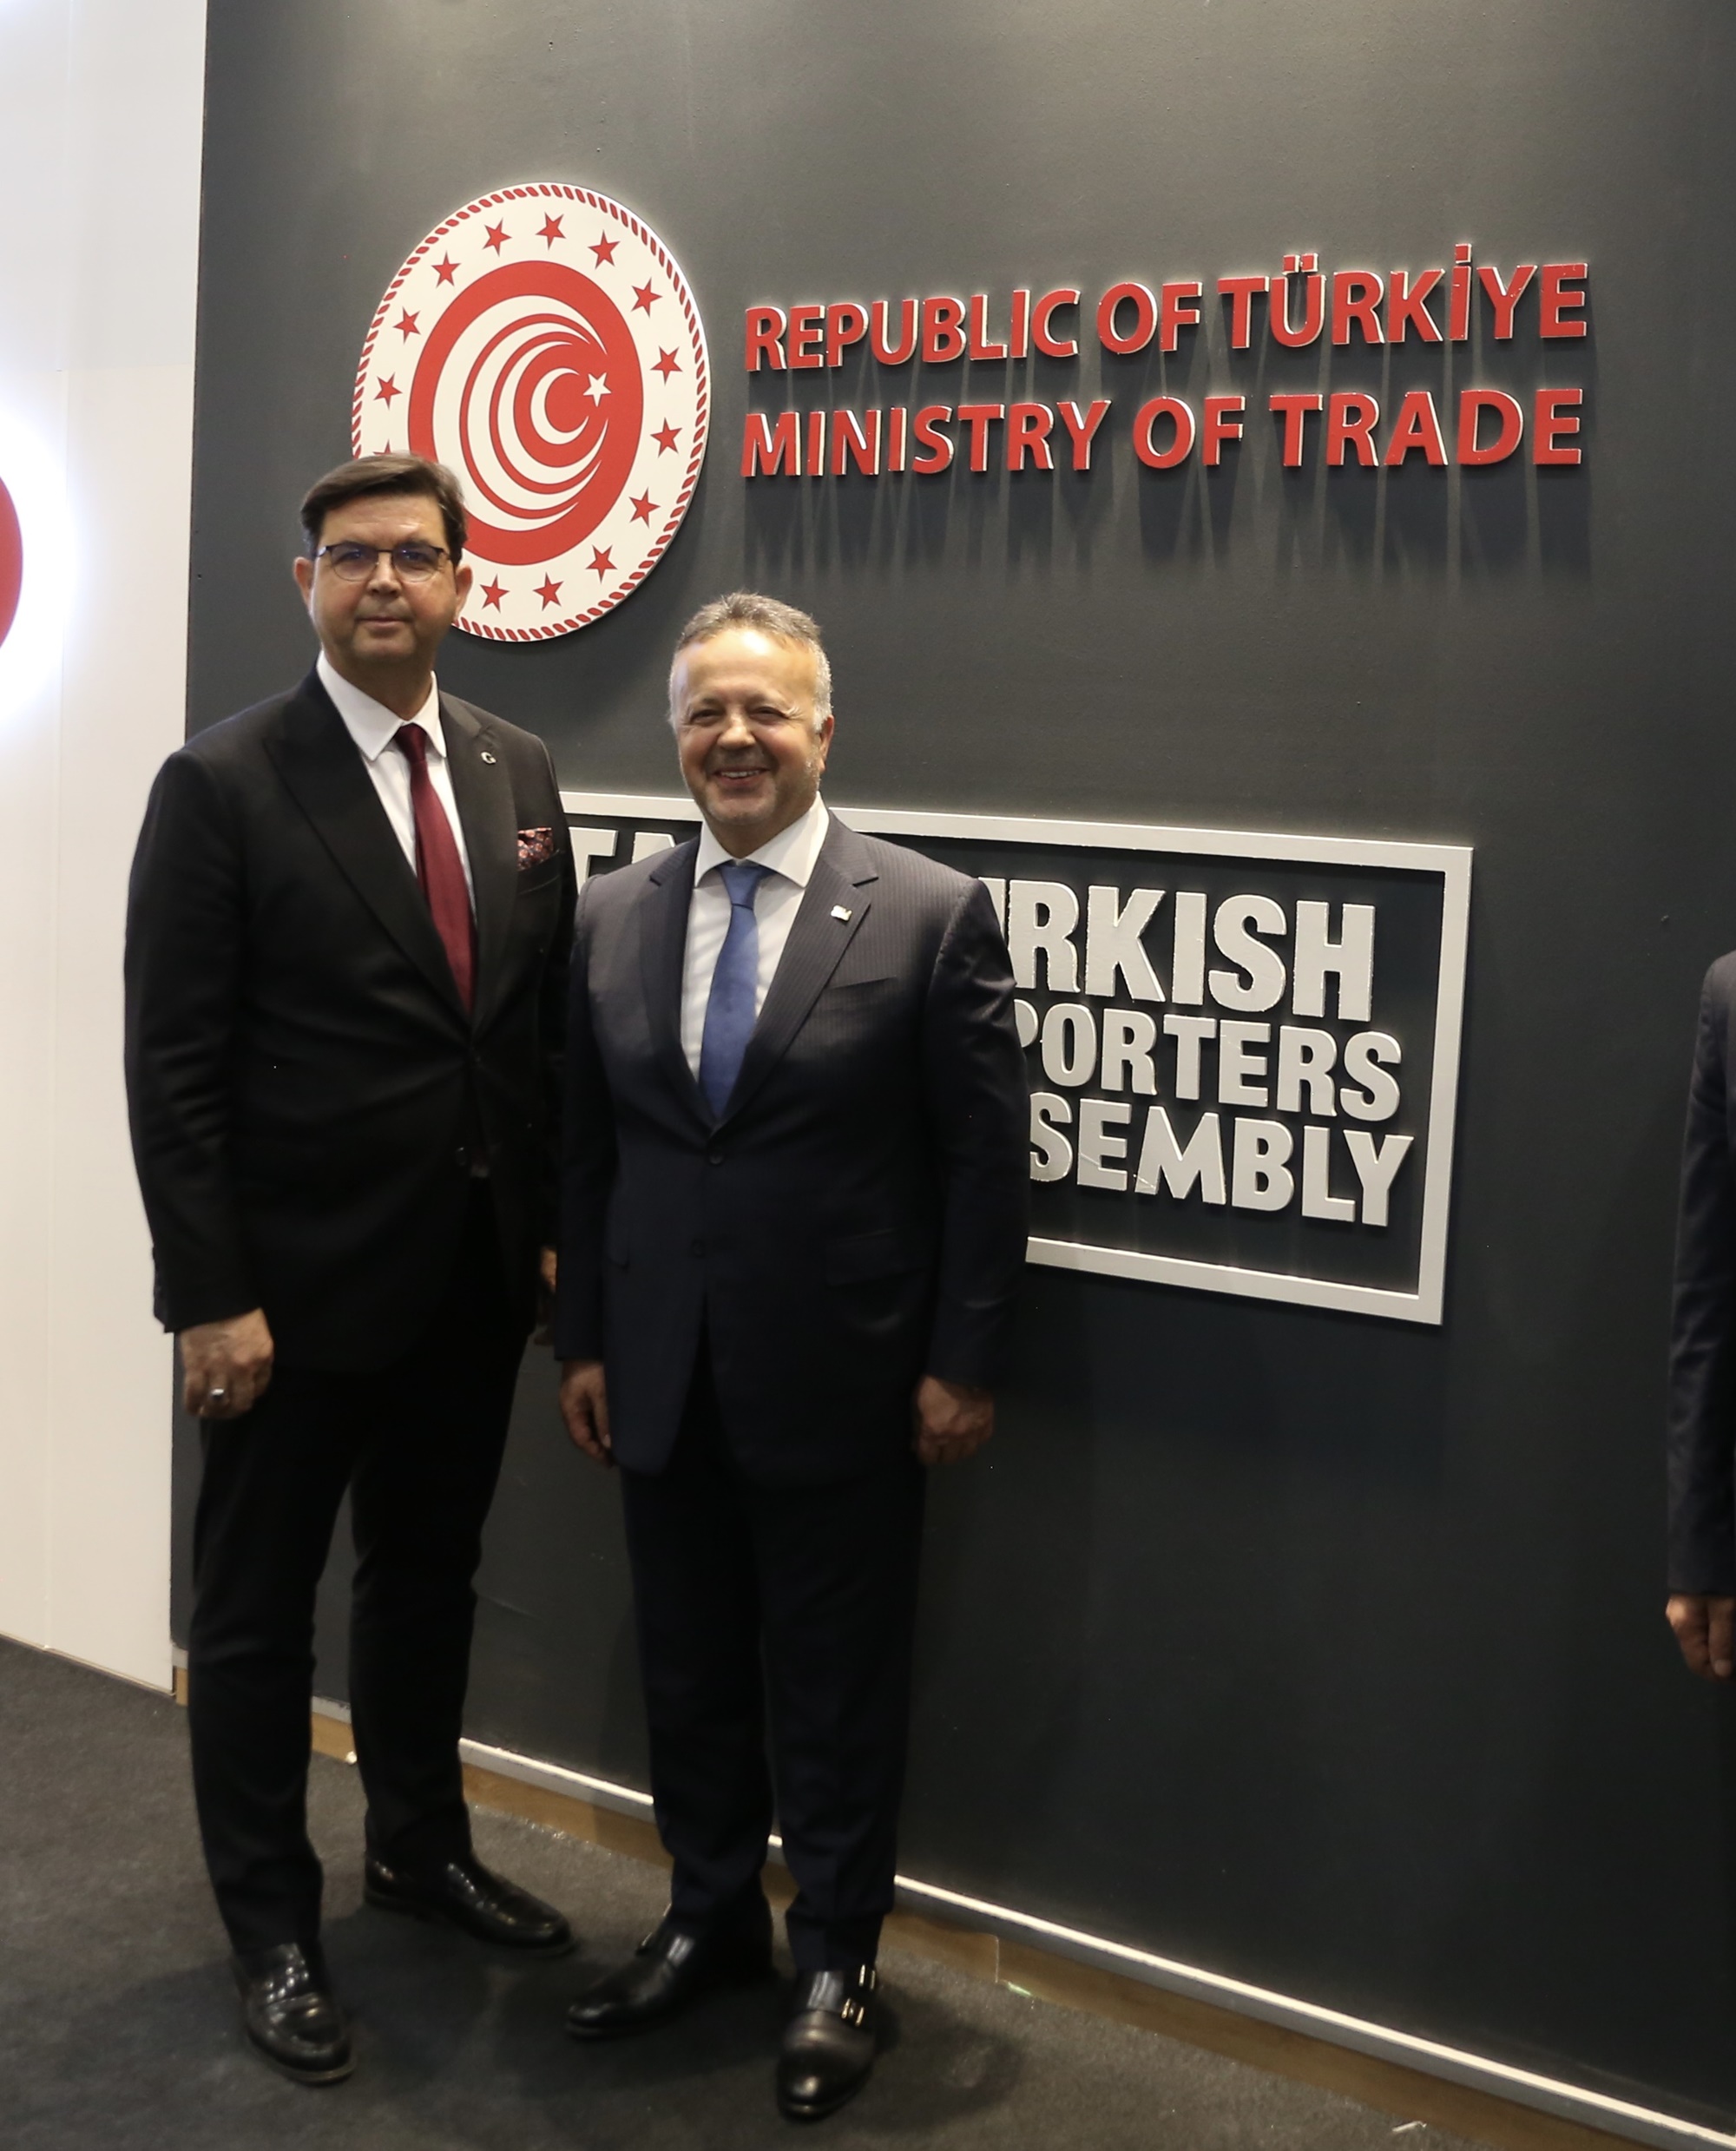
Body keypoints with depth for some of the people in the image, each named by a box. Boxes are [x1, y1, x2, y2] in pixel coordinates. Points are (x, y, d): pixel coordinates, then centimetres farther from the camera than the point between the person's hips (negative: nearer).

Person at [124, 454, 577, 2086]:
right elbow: (173, 1065, -13)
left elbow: (547, 1019, 10)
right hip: (300, 1282, -5)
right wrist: (210, 1294, -16)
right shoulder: (222, 784, -11)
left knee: (428, 1579, 21)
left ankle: (421, 1848, 42)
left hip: (476, 1278, 5)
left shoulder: (518, 773, 6)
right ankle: (270, 1929, 27)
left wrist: (551, 1224, 6)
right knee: (258, 1609, 10)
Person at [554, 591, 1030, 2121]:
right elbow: (587, 1147, 8)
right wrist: (582, 1339, 6)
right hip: (662, 1378, 4)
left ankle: (837, 1957, 28)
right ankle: (710, 1919, 37)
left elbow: (988, 1159, -8)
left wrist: (963, 1364, -9)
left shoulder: (933, 914, -9)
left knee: (837, 1687, 10)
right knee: (688, 1669, 17)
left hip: (840, 1384, -4)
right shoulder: (613, 915, 5)